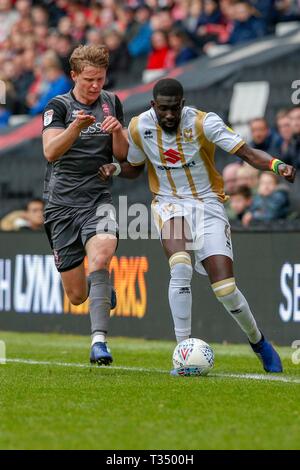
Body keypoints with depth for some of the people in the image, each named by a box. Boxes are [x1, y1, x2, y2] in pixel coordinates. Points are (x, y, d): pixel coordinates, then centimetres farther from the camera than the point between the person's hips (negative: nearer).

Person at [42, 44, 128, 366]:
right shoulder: (58, 106, -3)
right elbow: (50, 152, -17)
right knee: (77, 296, 1)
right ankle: (98, 281, 39)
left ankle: (99, 340, -31)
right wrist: (76, 127, -34)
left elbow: (122, 155, 10)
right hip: (62, 203, -1)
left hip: (98, 199, 1)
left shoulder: (111, 103, 9)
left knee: (100, 255, -30)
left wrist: (117, 131, -11)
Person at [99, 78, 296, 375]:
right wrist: (114, 169, -7)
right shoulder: (139, 127, -4)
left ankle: (258, 342, 19)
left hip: (208, 204, -1)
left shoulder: (203, 122, -15)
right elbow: (134, 167, 15)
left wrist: (276, 165, -38)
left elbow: (246, 152, -20)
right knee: (180, 267, -29)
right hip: (169, 204, 1)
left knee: (225, 288, -9)